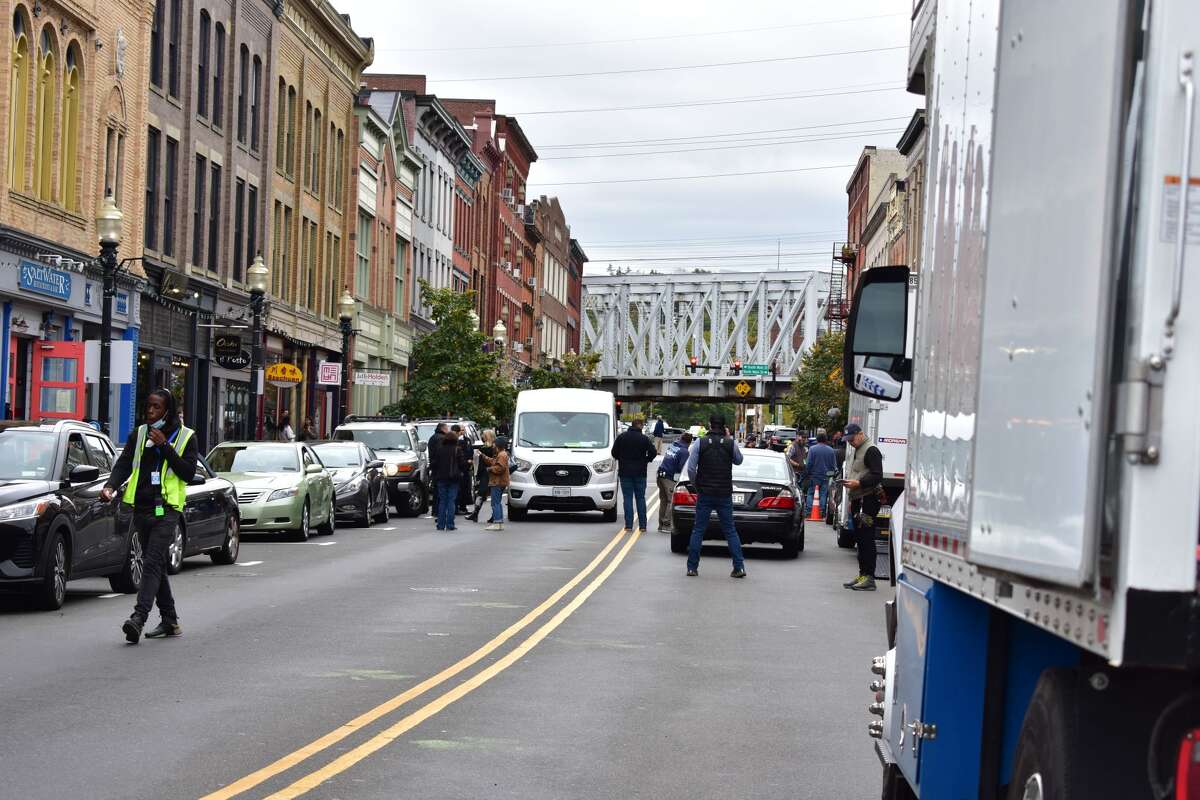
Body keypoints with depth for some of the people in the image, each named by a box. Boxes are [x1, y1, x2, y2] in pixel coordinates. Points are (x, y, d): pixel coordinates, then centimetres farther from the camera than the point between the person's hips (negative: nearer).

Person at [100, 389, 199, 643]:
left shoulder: (186, 437, 3)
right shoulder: (139, 434, 14)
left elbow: (189, 472, -6)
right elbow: (123, 464, 6)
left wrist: (165, 447, -12)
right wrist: (111, 486, -13)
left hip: (166, 509, -5)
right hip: (141, 508, 5)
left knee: (152, 564, -16)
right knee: (156, 566, 10)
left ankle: (139, 618, -27)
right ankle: (170, 620, 18)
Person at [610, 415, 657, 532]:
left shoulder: (621, 437, -1)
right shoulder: (645, 439, -5)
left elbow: (614, 452, 0)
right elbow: (653, 453, -9)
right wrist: (645, 460, 9)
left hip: (625, 472, 0)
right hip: (640, 473, 0)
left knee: (628, 498, 3)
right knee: (640, 498, 7)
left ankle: (629, 525, -3)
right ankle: (642, 525, 5)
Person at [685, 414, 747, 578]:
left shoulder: (700, 442, -5)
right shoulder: (730, 443, -3)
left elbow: (691, 468, -8)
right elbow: (738, 460, 17)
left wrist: (696, 485, 8)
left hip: (704, 494, -1)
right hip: (725, 494, 1)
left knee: (698, 531, 6)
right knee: (730, 531, 7)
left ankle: (692, 567, 6)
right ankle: (739, 567, 1)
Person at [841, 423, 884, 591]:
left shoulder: (871, 451, -10)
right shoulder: (853, 452, 21)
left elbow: (877, 477, -16)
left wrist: (858, 483, -21)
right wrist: (848, 483, 17)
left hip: (869, 500, -10)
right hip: (857, 500, 10)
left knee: (867, 539, -11)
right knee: (859, 539, 12)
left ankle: (869, 577, -11)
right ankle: (862, 574, 18)